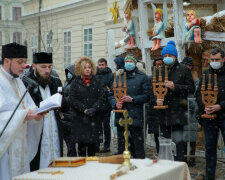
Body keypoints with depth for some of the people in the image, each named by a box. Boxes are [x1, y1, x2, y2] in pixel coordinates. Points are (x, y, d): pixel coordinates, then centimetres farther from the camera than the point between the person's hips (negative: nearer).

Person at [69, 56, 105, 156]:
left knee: (92, 142, 4)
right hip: (80, 117, -2)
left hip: (94, 117, 2)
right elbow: (72, 99, -4)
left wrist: (94, 109, -13)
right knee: (81, 142, -2)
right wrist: (84, 109, -14)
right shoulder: (75, 83, 4)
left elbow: (102, 97, 3)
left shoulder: (96, 82, 11)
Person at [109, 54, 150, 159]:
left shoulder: (142, 77, 4)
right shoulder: (119, 77, 16)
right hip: (120, 117, 4)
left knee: (138, 146, -3)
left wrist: (132, 99, -14)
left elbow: (146, 96, -4)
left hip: (135, 117, -4)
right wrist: (115, 103, -7)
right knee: (121, 148, 10)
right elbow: (111, 94, 13)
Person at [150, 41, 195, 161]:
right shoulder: (159, 71, 13)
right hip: (163, 112, 4)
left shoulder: (183, 70, 2)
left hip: (178, 111, -4)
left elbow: (191, 88, -2)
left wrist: (175, 87, -13)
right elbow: (152, 89, 14)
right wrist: (155, 100, -5)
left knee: (177, 141, -5)